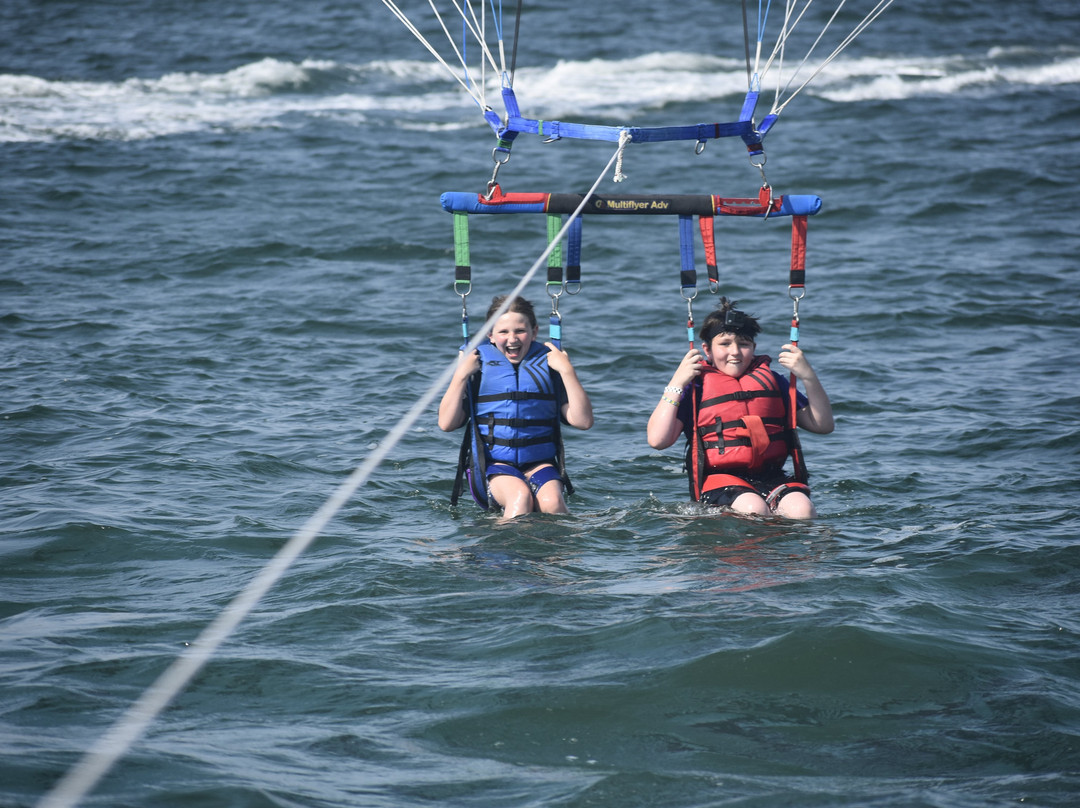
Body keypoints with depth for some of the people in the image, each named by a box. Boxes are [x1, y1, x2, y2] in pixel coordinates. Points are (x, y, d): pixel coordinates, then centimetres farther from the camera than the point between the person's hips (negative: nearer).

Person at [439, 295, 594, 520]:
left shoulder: (547, 363, 7)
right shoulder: (478, 363, 5)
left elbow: (583, 421, 0)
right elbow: (447, 423, -1)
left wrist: (567, 371, -7)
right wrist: (461, 374, -8)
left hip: (541, 462, 1)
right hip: (494, 464, -1)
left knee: (551, 501, -30)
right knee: (520, 496, -32)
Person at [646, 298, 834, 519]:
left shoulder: (770, 380, 19)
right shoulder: (695, 384, 8)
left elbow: (823, 425, 16)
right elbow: (658, 440, -4)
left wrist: (808, 377, 2)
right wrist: (676, 384, -4)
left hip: (771, 477, 3)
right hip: (719, 480, -3)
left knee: (801, 510, -29)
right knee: (753, 509, -36)